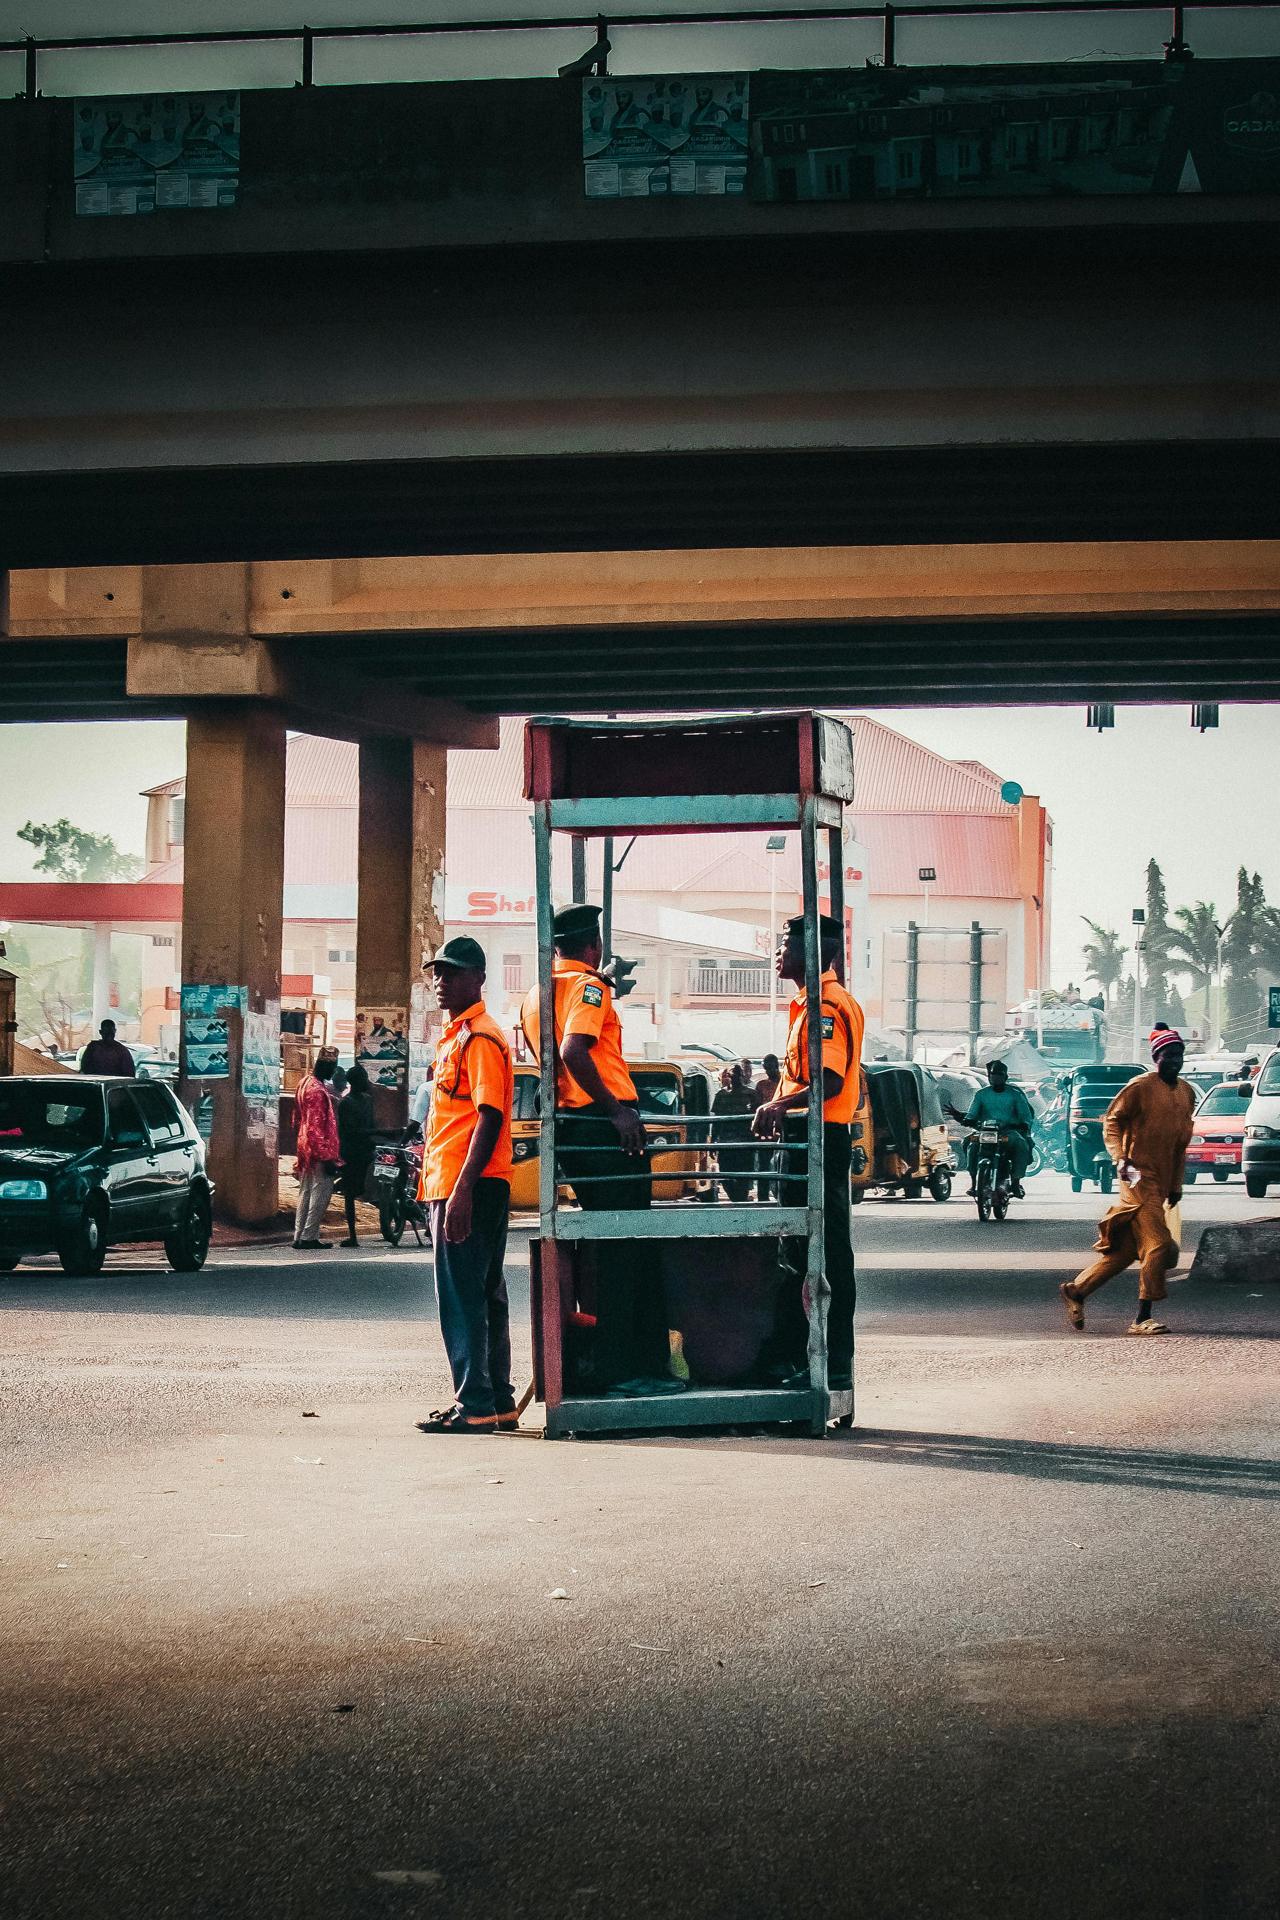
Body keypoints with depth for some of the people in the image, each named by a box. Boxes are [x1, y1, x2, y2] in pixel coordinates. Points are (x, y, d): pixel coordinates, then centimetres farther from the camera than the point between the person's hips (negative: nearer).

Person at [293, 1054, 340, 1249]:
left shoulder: (305, 1082, 11)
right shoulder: (317, 1091, -19)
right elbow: (317, 1126, -22)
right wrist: (327, 1156, -21)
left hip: (305, 1145, 10)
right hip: (318, 1148, -10)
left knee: (306, 1191, 13)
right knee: (322, 1190, -6)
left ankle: (299, 1236, 14)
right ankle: (309, 1236, -8)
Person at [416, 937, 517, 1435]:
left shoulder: (480, 1038, -12)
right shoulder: (454, 1037, 20)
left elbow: (489, 1118, -20)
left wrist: (462, 1189, -25)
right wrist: (433, 1169, 21)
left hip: (469, 1187, -10)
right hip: (453, 1186, 10)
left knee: (462, 1298, -10)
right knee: (484, 1296, 12)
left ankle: (475, 1406, -8)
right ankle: (497, 1402, 17)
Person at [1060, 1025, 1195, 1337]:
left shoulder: (1187, 1093, 14)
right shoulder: (1141, 1086, -8)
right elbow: (1111, 1120, -6)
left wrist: (1176, 1184, 20)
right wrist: (1120, 1158, -20)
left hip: (1162, 1181, 8)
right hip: (1139, 1176, -8)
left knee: (1126, 1248, 11)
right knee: (1157, 1244, -14)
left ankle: (1076, 1289, 24)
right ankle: (1142, 1318, -9)